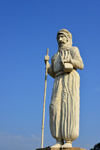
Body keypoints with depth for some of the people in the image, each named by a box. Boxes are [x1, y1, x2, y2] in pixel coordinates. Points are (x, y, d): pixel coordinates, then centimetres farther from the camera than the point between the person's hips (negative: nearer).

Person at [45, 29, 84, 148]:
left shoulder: (73, 50, 14)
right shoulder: (56, 56, 31)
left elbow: (81, 65, 1)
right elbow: (53, 74, 24)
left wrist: (69, 59, -16)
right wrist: (47, 62, 9)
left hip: (70, 79, -5)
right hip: (58, 82, 5)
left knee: (69, 108, -15)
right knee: (56, 108, -10)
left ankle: (69, 141, -15)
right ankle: (59, 141, -8)